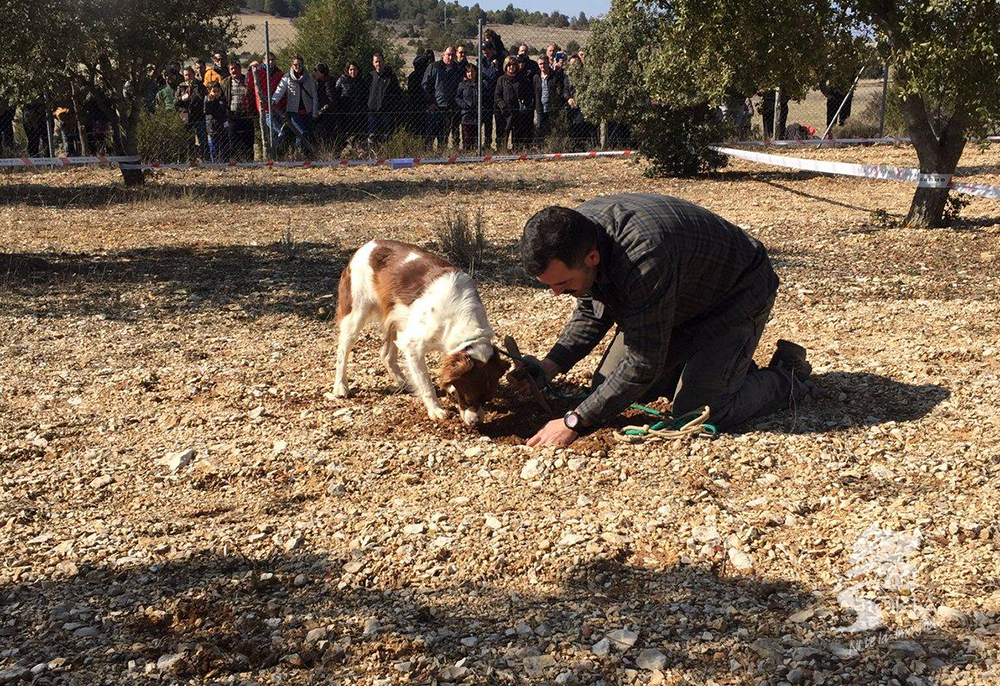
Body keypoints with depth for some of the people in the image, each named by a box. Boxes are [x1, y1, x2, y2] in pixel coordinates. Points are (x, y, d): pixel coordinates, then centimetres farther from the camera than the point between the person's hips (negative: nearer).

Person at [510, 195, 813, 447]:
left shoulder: (643, 258, -44)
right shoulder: (575, 231, -17)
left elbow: (644, 364, -37)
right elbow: (592, 312, 0)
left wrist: (574, 422, -34)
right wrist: (549, 366, -15)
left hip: (738, 293, -8)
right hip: (680, 303, 8)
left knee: (694, 414, -20)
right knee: (606, 387, 4)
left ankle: (786, 377, 5)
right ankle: (726, 363, 19)